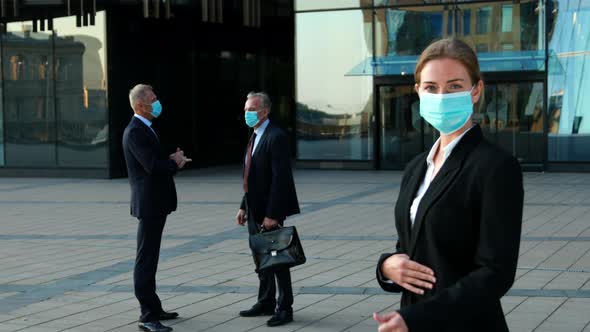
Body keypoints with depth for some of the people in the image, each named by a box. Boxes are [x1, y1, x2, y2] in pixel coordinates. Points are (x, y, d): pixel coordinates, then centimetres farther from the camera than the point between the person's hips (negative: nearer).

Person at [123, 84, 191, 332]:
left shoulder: (146, 129, 16)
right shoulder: (135, 131, -16)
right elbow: (153, 166, -26)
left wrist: (173, 160, -1)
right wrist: (175, 162, -7)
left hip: (156, 202, 11)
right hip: (149, 203, -11)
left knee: (150, 258, 16)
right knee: (146, 260, -7)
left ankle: (153, 308, 25)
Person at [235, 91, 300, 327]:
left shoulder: (276, 137, -16)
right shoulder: (255, 137, 13)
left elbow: (280, 178, -21)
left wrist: (272, 214, -23)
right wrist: (244, 207, 12)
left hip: (269, 212, -9)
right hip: (255, 211, 9)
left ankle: (285, 309, 8)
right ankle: (266, 303, 27)